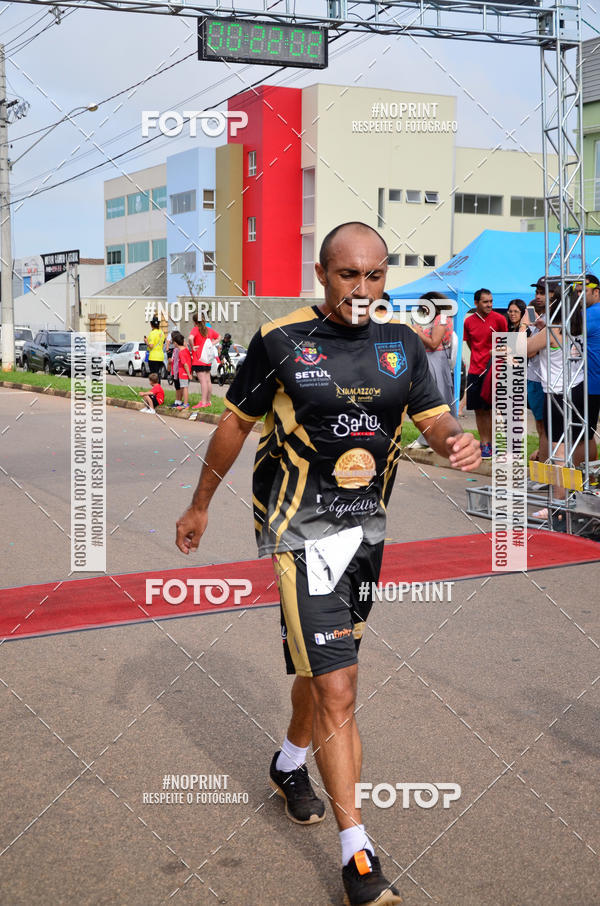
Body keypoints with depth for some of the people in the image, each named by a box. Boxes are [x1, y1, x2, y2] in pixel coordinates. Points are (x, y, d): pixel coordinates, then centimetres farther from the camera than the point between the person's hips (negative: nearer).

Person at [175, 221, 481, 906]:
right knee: (337, 692, -9)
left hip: (367, 524, 5)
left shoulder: (401, 343, 3)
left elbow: (435, 417, 4)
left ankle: (290, 763, 49)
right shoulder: (280, 341, -9)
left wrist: (456, 441, -21)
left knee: (325, 666, 21)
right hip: (301, 529, -5)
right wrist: (200, 505, 10)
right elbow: (236, 421, 1)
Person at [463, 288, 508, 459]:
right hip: (474, 370, 4)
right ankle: (483, 442, 16)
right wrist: (479, 356, 10)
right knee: (478, 409, 7)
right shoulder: (469, 321, 5)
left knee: (489, 409, -3)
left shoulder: (499, 319, -4)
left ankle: (489, 445, 3)